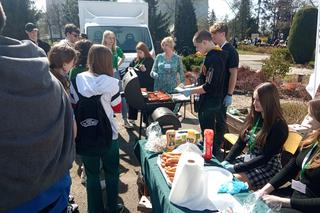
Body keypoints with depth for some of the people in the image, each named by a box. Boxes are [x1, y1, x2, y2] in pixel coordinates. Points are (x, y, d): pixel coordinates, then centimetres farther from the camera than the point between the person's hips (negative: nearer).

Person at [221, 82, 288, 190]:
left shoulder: (278, 126, -17)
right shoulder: (253, 117, 3)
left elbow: (265, 157, -20)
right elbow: (240, 143, 6)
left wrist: (235, 168, -23)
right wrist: (226, 161, -9)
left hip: (268, 167, -6)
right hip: (249, 159, 7)